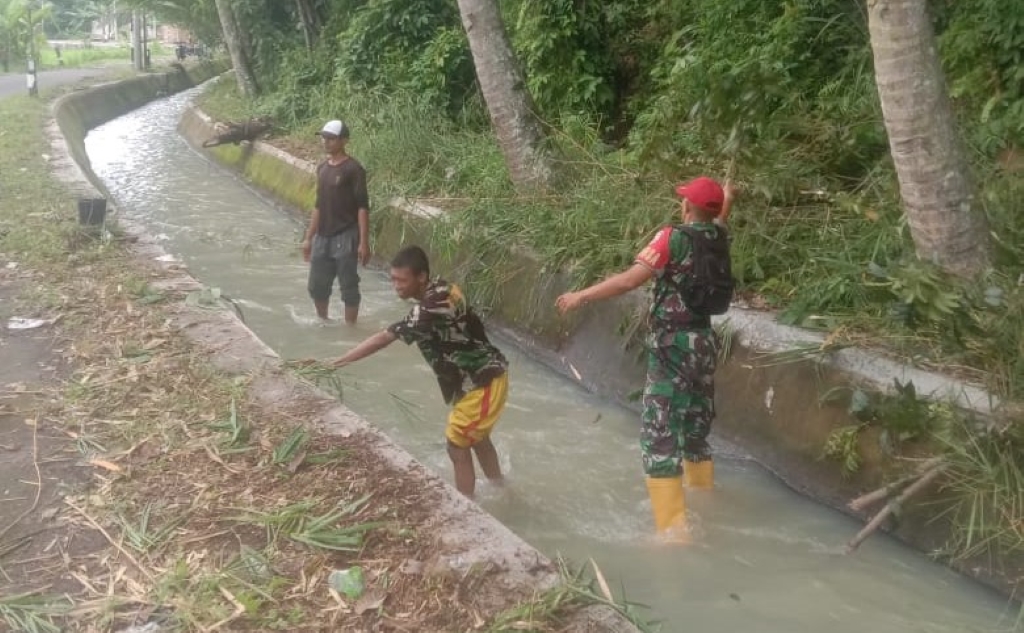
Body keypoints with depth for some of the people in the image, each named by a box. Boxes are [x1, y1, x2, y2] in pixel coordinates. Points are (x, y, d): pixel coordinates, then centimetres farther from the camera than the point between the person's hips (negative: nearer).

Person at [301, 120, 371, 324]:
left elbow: (362, 207, -13)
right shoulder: (322, 168, 11)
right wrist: (308, 237, 16)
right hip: (322, 238, 7)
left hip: (345, 238, -7)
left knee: (348, 288, 0)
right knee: (317, 287, 13)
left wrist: (364, 242, -18)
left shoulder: (353, 169, -10)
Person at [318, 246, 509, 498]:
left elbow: (384, 338, -33)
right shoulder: (439, 290, 0)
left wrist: (335, 363, -30)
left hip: (483, 382, -10)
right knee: (476, 438, 27)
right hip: (479, 377, 10)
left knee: (458, 448, 0)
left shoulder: (431, 307, -30)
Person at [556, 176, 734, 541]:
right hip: (704, 343, 7)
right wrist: (726, 204, 48)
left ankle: (673, 531, -11)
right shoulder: (718, 239, 5)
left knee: (659, 435, -6)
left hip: (673, 346, -7)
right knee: (696, 431, 21)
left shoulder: (673, 238, -14)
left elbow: (630, 280, -23)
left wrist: (582, 296, -19)